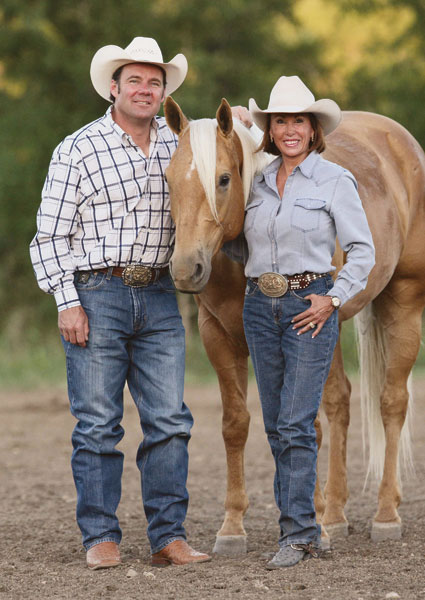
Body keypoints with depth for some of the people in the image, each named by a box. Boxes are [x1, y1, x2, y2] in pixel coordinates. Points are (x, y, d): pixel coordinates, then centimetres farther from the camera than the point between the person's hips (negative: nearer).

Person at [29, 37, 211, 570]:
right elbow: (50, 235, -4)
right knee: (97, 423, -1)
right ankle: (100, 538, 6)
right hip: (96, 296, -4)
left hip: (159, 298, 4)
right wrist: (67, 302, -11)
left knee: (169, 421, 1)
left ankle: (168, 536, 6)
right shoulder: (77, 150, -3)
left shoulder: (178, 143, 9)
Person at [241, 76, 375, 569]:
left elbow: (361, 250, -5)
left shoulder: (334, 181, -4)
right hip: (260, 306, 6)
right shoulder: (259, 182, 11)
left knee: (295, 424, -11)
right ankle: (300, 523, 16)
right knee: (276, 426, 8)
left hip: (310, 306, -6)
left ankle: (297, 534, -8)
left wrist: (334, 299, -13)